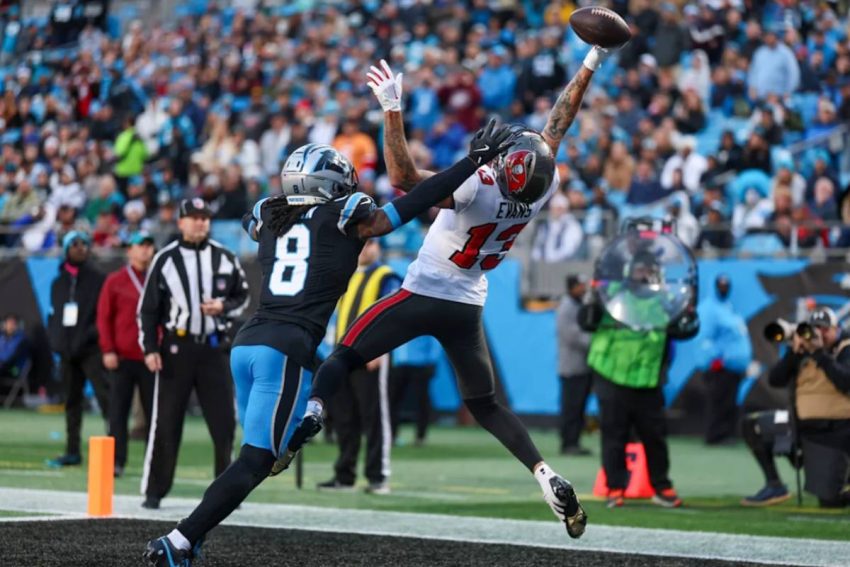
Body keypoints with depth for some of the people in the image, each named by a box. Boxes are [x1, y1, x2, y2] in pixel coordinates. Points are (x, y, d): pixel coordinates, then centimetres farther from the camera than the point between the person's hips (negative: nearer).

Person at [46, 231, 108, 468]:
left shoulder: (98, 280, 0)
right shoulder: (58, 284, 16)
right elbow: (53, 315, 20)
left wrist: (93, 334, -16)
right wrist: (55, 339, 5)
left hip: (91, 350, -6)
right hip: (67, 351, 6)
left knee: (105, 396, -17)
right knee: (71, 400, 12)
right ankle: (72, 451, 19)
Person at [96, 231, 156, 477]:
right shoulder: (115, 281, 5)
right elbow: (104, 317, 3)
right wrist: (108, 350, -6)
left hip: (150, 358, 1)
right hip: (122, 357, -1)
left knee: (154, 411, 1)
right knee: (118, 411, -2)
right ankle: (116, 461, 0)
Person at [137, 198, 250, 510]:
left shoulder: (225, 258, 8)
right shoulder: (165, 259, 1)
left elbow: (243, 296, 15)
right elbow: (148, 307, 1)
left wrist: (224, 307, -7)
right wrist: (149, 349, -7)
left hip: (213, 347, 2)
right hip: (175, 347, -2)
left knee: (224, 421, 2)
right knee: (166, 422, -2)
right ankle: (153, 491, 5)